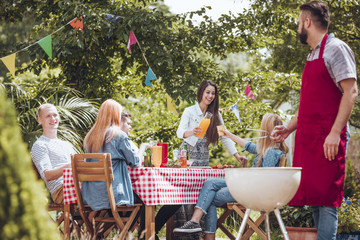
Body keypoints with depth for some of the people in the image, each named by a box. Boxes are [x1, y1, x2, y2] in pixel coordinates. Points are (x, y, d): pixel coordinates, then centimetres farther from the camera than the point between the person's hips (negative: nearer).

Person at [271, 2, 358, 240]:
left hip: (326, 139, -9)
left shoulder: (335, 49, -6)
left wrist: (335, 133, -22)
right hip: (307, 138, 9)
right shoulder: (313, 55, 21)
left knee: (325, 197, -12)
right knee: (312, 195, 6)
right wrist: (289, 128, 24)